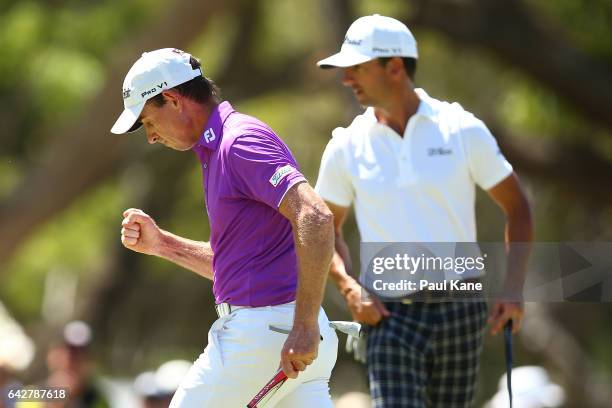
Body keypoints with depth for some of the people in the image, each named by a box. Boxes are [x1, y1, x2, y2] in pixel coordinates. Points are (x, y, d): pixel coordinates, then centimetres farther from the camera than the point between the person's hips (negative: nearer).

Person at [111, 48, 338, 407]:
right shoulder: (220, 150, 20)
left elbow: (315, 218, -25)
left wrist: (305, 327, -28)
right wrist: (159, 243, 17)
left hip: (260, 333, -9)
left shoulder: (240, 141, -12)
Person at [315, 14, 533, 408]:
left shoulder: (463, 131, -1)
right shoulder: (346, 147, 2)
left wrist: (513, 288, -5)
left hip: (461, 308, 0)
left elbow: (517, 207, 6)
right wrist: (349, 287, -4)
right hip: (390, 314, 0)